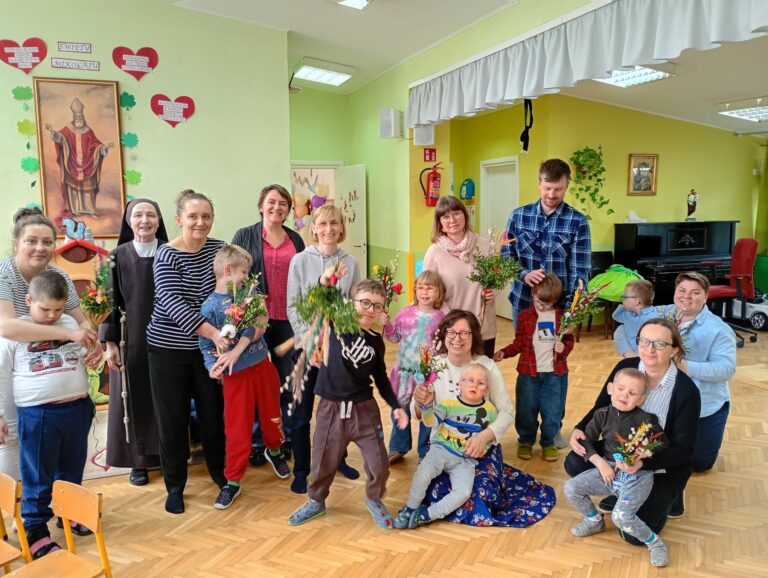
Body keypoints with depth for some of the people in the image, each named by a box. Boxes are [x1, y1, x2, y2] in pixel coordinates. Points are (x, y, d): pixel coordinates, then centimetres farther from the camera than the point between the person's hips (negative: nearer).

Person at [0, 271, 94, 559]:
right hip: (37, 414, -4)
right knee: (37, 478, 6)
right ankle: (35, 530, 19)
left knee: (72, 469, 19)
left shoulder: (70, 323, 6)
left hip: (78, 408, 4)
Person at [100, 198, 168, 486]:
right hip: (130, 338, 0)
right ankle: (138, 460, 20)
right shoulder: (118, 256, 0)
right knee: (134, 398, 6)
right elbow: (111, 301, 0)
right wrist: (110, 342, -6)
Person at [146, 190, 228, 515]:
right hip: (169, 347, -3)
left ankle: (220, 473, 31)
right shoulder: (166, 255, -13)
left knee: (213, 412, 11)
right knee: (172, 418, 7)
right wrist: (212, 332, -32)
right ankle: (174, 486, 25)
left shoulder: (219, 249, -1)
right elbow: (173, 303, -24)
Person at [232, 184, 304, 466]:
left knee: (287, 380, 10)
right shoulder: (244, 236, 0)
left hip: (288, 320, 3)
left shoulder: (295, 239, 10)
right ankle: (256, 442, 20)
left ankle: (288, 437, 26)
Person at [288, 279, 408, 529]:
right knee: (323, 461, 15)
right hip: (331, 408, -2)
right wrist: (325, 282, -35)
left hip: (365, 408, 2)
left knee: (379, 463, 5)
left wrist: (395, 406, 5)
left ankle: (374, 500, 34)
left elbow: (380, 377, 11)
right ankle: (316, 501, 42)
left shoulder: (376, 341, 1)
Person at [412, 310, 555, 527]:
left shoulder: (487, 365, -12)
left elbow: (507, 412, -9)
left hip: (482, 445, -1)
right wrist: (419, 403, -33)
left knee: (481, 496, -23)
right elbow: (418, 415, -8)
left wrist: (484, 436, -27)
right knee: (438, 497, -17)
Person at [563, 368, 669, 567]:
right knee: (570, 488, -4)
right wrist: (600, 463, -10)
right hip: (609, 469, 5)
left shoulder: (647, 420, -14)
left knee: (621, 516, -25)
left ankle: (654, 542, 5)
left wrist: (641, 463, -21)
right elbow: (586, 440, 3)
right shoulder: (602, 415, -4)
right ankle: (595, 521, 24)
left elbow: (661, 449, -6)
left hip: (638, 476, -5)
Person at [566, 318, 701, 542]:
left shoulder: (686, 391, -21)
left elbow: (684, 449, -18)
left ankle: (662, 500, 16)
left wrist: (643, 462, -35)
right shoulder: (625, 367, -11)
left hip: (662, 467, -4)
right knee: (574, 463, -17)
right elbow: (601, 407, 1)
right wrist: (580, 429, -20)